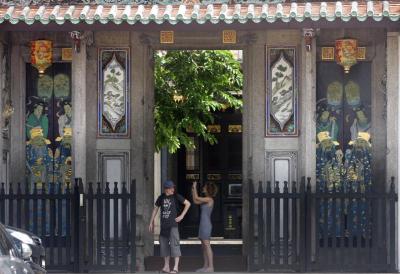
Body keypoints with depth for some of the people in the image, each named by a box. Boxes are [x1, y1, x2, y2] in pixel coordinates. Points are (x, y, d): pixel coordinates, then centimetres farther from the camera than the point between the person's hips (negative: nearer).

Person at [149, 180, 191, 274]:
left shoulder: (176, 197, -3)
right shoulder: (161, 197, 8)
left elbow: (188, 203, -1)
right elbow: (156, 208, 17)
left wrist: (181, 216, -6)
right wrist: (151, 222, 16)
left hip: (173, 224, -5)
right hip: (164, 225, 5)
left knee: (174, 244, -10)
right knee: (164, 245, 8)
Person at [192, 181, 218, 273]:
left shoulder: (209, 199, -14)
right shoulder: (207, 200, 14)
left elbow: (196, 198, -14)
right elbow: (195, 202, 21)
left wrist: (195, 187, -2)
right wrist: (193, 191, 19)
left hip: (206, 225, -10)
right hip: (203, 225, 10)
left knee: (207, 246, -9)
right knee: (203, 246, 10)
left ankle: (211, 267, -9)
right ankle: (206, 266, 12)